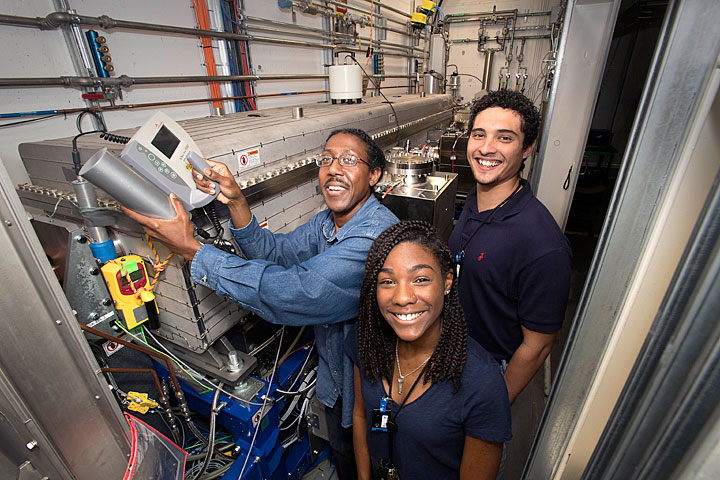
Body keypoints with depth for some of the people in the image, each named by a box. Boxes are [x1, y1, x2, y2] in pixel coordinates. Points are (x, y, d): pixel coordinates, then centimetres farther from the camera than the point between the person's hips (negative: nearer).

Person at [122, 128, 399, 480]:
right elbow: (275, 251, -2)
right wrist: (235, 201, -19)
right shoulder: (327, 222, -5)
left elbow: (295, 290, -40)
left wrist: (191, 249, -32)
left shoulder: (378, 234, -35)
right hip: (334, 376, 7)